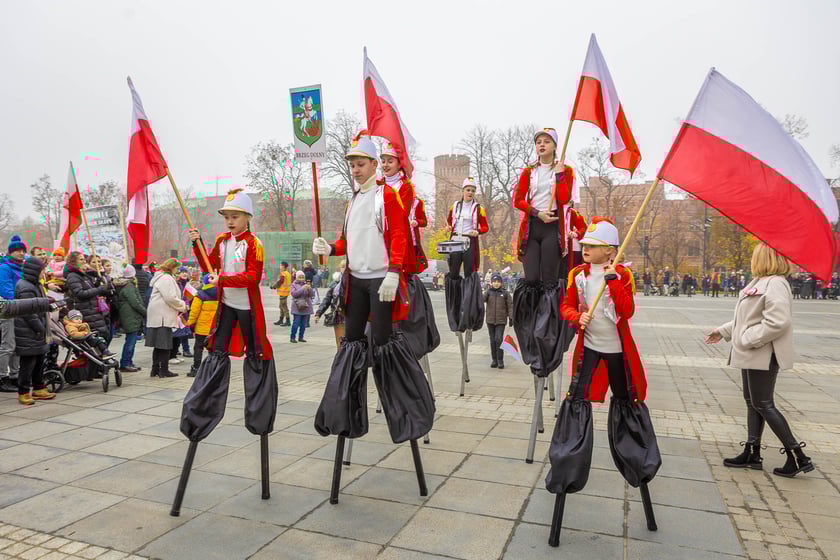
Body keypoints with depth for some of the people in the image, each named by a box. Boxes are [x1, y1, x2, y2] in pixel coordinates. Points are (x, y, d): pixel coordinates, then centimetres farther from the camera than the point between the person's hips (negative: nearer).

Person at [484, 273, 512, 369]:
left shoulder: (505, 293, 0)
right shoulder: (488, 292, 3)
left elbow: (509, 306, 3)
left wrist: (511, 317, -1)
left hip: (501, 321, -2)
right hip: (490, 320, 2)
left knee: (499, 339, -10)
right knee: (492, 340, 9)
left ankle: (500, 360, 2)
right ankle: (494, 359, 19)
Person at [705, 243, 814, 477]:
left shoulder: (774, 284, -18)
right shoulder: (760, 282, 13)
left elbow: (778, 322, -28)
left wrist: (747, 339, -22)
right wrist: (724, 331, 20)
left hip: (763, 355, -10)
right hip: (753, 354, 10)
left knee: (763, 405, -4)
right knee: (752, 403, 13)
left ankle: (798, 457, 6)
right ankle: (752, 453, 22)